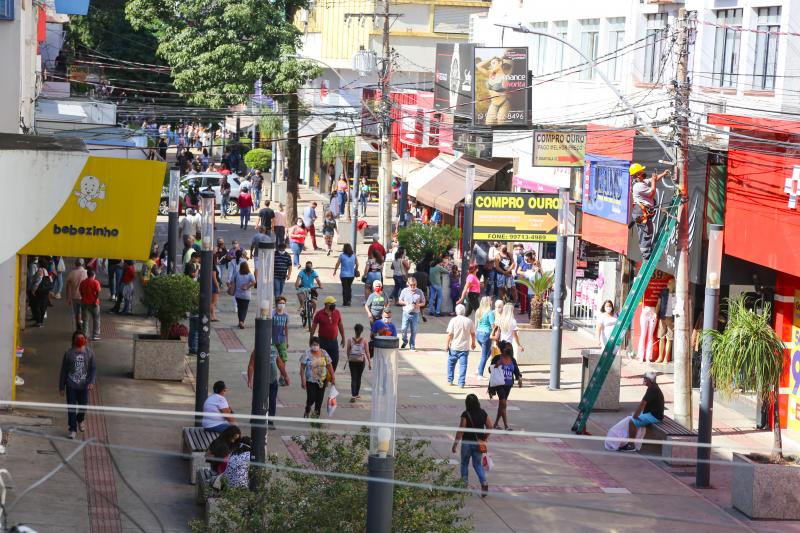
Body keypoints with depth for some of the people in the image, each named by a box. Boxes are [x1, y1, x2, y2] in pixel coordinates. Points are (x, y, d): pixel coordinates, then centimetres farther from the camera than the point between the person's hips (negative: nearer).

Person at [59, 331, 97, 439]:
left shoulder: (89, 352, -3)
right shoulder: (69, 353, -7)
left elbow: (93, 368, 0)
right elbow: (63, 371, -1)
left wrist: (92, 381, -15)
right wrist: (61, 387, 0)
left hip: (84, 385, 2)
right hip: (71, 385, -2)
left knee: (83, 405, 13)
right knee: (71, 407, 0)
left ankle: (80, 420, 44)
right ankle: (72, 429, 11)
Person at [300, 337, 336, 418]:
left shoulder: (324, 353, 2)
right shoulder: (307, 354, -8)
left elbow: (329, 366, 6)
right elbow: (302, 368, -8)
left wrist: (333, 378, 3)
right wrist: (303, 380, -14)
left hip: (322, 380, 3)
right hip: (310, 381, -3)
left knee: (319, 399, 4)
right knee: (311, 398, -8)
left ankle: (316, 413, 17)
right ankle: (307, 410, 21)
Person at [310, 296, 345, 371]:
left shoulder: (337, 313, 2)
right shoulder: (319, 314, -7)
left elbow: (340, 326, 12)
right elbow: (313, 327, -1)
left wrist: (343, 338, 13)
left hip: (333, 341, 3)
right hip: (323, 341, -3)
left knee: (335, 360, 4)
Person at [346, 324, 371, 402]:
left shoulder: (350, 340, -7)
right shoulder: (364, 340, -8)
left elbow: (348, 351, 1)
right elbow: (367, 352, -6)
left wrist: (348, 359, 19)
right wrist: (369, 363, 3)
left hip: (352, 361, 0)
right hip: (361, 360, 0)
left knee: (353, 378, 1)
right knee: (358, 377, 17)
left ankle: (353, 395, -13)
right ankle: (357, 394, 28)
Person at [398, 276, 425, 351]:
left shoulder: (419, 292, 1)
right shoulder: (404, 291, 2)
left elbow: (423, 303, 7)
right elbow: (400, 301, 9)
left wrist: (418, 305, -14)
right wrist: (405, 303, -11)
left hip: (415, 314, 0)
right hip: (406, 313, 0)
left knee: (413, 331, 4)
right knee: (404, 329, -5)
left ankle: (412, 346, 15)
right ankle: (405, 341, 23)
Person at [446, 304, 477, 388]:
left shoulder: (453, 320, -9)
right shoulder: (469, 321, 0)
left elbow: (450, 334, -12)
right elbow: (473, 334, 9)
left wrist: (447, 344, -4)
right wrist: (473, 343, 24)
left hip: (454, 347, -1)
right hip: (465, 347, 1)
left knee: (451, 363, 17)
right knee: (463, 365, 3)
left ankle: (450, 380, 24)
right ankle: (461, 383, -1)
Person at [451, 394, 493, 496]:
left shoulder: (465, 415, -16)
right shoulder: (483, 413, -2)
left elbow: (461, 430, -16)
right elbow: (490, 426, 3)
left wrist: (455, 444, -9)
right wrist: (484, 438, 16)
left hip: (467, 442, -4)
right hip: (478, 443, 4)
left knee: (464, 463, 16)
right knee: (478, 464, 12)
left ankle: (464, 484, 22)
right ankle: (484, 482, -8)